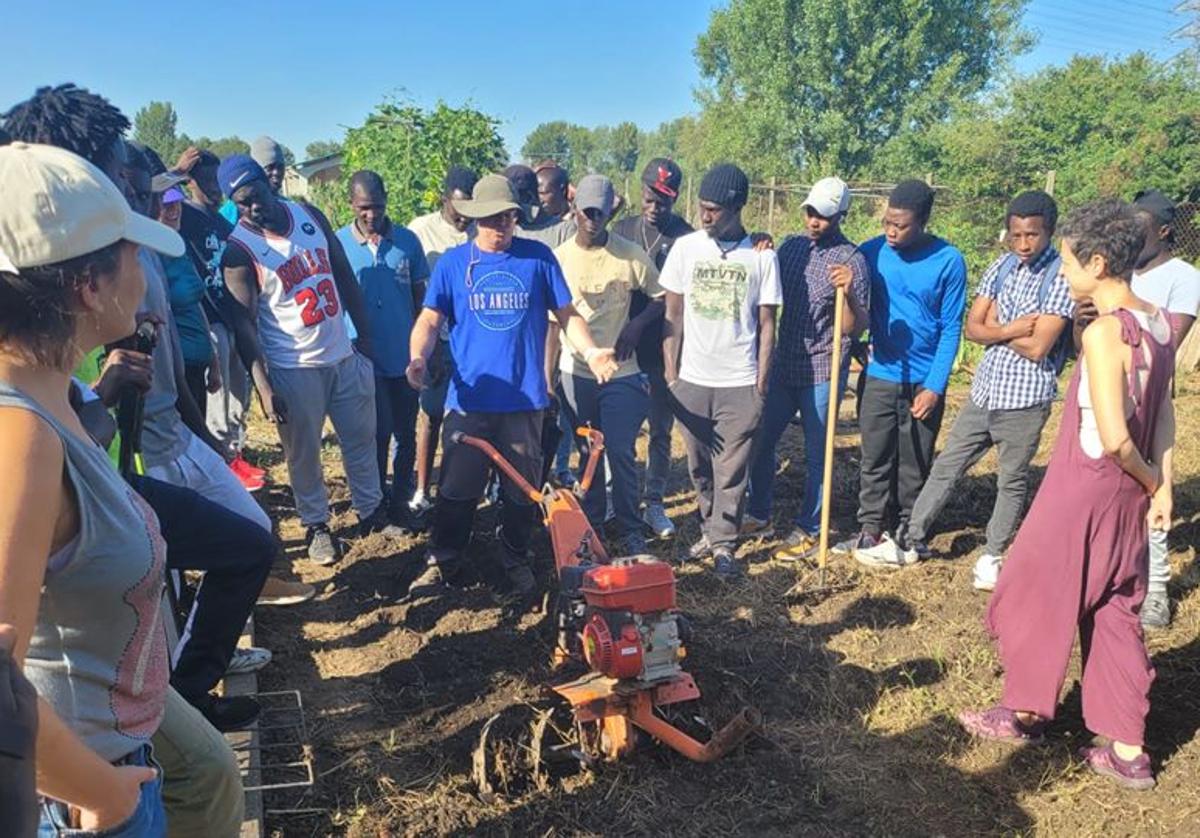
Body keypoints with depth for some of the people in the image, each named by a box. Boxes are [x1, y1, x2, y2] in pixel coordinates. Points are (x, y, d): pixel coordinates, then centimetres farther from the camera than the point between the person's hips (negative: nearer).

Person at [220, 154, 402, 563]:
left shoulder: (309, 215, 0)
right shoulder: (240, 250, -14)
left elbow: (345, 277, 7)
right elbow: (245, 323, -16)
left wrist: (365, 334, 7)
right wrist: (263, 386, -23)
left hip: (345, 355, 5)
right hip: (294, 369, -5)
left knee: (361, 438, 17)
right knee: (304, 454, 9)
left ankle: (370, 511, 35)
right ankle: (316, 525, 28)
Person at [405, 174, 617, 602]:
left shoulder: (538, 257, 1)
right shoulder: (452, 262, 2)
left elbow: (567, 314, 4)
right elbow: (430, 319, -1)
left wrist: (590, 350, -14)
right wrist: (418, 356, -20)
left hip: (525, 398, 0)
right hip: (469, 399, 0)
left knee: (523, 490, 12)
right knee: (457, 489, 7)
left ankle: (517, 564, 30)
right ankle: (443, 563, 25)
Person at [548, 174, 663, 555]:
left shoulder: (631, 255, -4)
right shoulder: (559, 257, -1)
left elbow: (662, 299, 3)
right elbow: (553, 321, 4)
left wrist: (636, 325, -15)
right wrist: (548, 375, 1)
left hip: (621, 372, -1)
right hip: (576, 373, 2)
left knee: (622, 454, 0)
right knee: (588, 454, 14)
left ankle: (630, 530, 15)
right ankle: (591, 524, 28)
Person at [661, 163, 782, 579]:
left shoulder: (762, 256, -2)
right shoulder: (686, 247, 1)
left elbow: (766, 323, 2)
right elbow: (673, 315, 4)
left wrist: (762, 381, -3)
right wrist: (671, 374, 1)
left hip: (740, 384, -2)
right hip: (691, 380, 2)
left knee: (732, 469, 3)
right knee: (699, 466, 11)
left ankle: (723, 543, 15)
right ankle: (709, 531, 26)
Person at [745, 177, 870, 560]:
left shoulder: (852, 260, -10)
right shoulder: (791, 246, 6)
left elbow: (855, 328, -13)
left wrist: (848, 292, -32)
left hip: (822, 372, -6)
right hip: (783, 366, 6)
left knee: (816, 454, 5)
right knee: (759, 441, 12)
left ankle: (808, 530, 20)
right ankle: (758, 515, 31)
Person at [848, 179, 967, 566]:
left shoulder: (949, 261, -10)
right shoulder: (871, 252, -6)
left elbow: (951, 329, -7)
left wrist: (934, 386, -11)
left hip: (924, 381, -1)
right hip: (880, 376, 1)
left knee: (915, 462, 10)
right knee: (875, 458, 5)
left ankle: (906, 530, 24)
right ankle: (870, 529, 17)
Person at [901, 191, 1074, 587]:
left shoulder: (1062, 276, -13)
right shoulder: (1001, 266, 5)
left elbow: (1037, 347, -20)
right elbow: (973, 328, 1)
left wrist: (996, 325, -7)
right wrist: (1012, 329, -15)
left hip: (1025, 399, -5)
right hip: (984, 391, 6)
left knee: (1012, 481, 11)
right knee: (945, 468, 12)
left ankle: (993, 556, 26)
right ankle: (914, 539, 25)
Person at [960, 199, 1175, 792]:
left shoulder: (1104, 332, -22)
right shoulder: (1158, 324, 3)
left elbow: (1113, 437, -24)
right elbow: (1163, 414, 6)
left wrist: (1146, 478, -6)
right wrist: (1162, 485, 5)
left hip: (1081, 493, -8)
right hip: (1126, 498, 8)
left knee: (1036, 600, 12)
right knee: (1115, 616, 15)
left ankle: (1026, 713, 31)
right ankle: (1127, 750, 23)